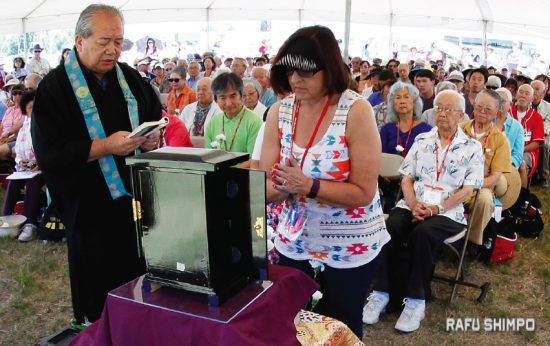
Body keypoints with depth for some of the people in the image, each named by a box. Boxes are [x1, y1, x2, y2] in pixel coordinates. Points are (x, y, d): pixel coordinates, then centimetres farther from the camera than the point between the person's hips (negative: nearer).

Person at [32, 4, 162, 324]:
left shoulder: (131, 78, 7)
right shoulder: (55, 87, -9)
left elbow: (157, 118, 18)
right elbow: (48, 153, -16)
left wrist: (153, 138, -5)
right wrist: (106, 146, -25)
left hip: (136, 200, 5)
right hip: (89, 210, -5)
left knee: (139, 280, 19)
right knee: (98, 302, 10)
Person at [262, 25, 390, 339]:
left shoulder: (356, 111, -19)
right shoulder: (279, 112, -6)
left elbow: (363, 193, -20)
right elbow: (267, 188, -5)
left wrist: (308, 185, -30)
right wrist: (285, 186, -27)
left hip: (350, 247, -4)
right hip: (294, 242, 4)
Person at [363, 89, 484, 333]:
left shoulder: (472, 147, 7)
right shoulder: (421, 140, 15)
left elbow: (468, 189, -1)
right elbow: (407, 178, 10)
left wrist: (438, 208, -14)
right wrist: (414, 205, -9)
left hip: (448, 212, -2)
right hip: (412, 205, 3)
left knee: (422, 233, -34)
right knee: (389, 228, -29)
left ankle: (416, 300, -20)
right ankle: (382, 292, -18)